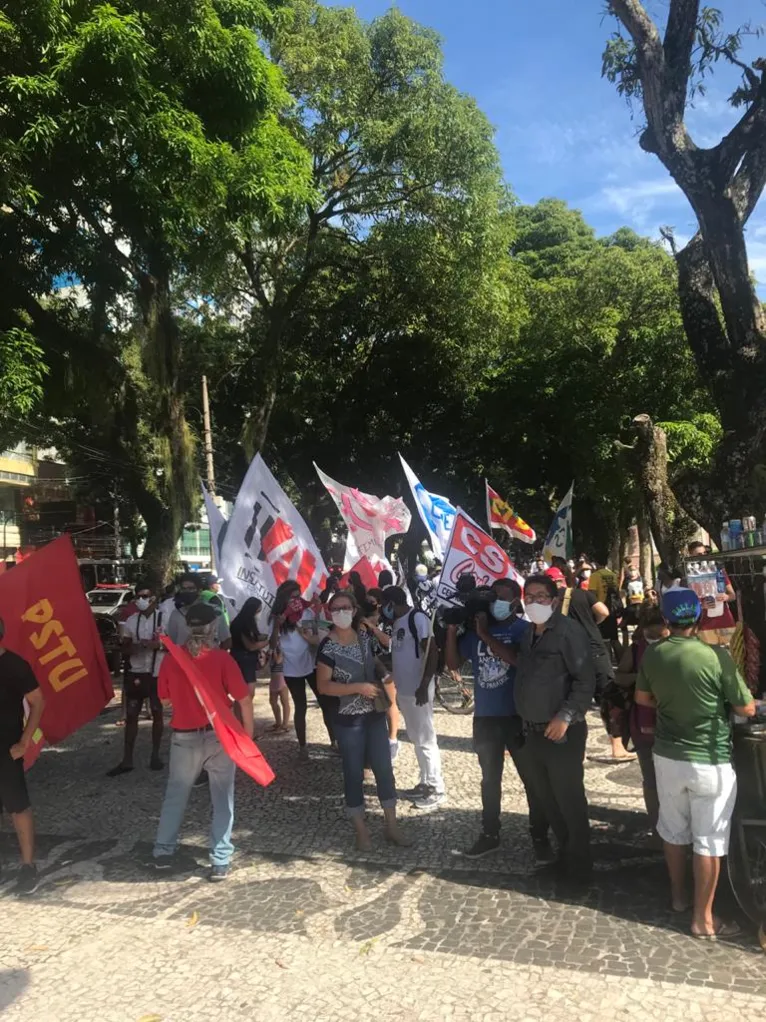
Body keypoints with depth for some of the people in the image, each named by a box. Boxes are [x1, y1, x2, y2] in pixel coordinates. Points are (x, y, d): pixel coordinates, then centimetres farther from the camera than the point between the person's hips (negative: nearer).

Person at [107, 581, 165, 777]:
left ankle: (155, 756, 22)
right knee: (131, 715, 4)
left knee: (157, 713, 9)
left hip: (158, 673, -3)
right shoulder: (131, 621, 3)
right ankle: (127, 760, 11)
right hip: (135, 673, 3)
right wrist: (135, 646, -15)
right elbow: (125, 648, 7)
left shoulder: (164, 618, -8)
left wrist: (158, 644, -23)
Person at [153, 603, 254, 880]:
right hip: (219, 736, -2)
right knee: (222, 799, 9)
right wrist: (248, 735, -1)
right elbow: (244, 700, -12)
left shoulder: (170, 659, -5)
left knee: (175, 795, 21)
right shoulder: (221, 658, -12)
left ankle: (163, 851, 29)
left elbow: (165, 700, 7)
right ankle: (220, 861, 11)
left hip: (184, 737, 2)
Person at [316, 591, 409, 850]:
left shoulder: (364, 638, 2)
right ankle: (361, 831, 22)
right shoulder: (327, 647, -14)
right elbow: (323, 686, -16)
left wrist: (384, 674, 0)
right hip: (348, 720, -5)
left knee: (384, 768, 11)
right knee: (354, 774, 7)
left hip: (375, 714, 5)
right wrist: (358, 687, -23)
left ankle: (391, 826, 25)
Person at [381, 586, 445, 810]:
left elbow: (432, 652, -21)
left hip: (418, 689, -9)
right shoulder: (397, 622, 11)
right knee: (416, 739, 16)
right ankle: (425, 783, 27)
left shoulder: (417, 618, -16)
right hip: (403, 689, 9)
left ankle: (437, 789, 10)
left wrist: (424, 686, -24)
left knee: (425, 739, 0)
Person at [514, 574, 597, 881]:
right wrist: (518, 708, 12)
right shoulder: (528, 634, 12)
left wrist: (566, 717, -22)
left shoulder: (568, 630, -13)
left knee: (569, 800, 3)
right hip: (533, 731, 8)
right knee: (546, 798, 18)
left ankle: (579, 863, 21)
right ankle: (564, 852, 35)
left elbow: (586, 680, -17)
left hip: (562, 732, -8)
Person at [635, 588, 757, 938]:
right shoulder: (716, 656, -20)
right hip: (710, 761, -4)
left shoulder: (652, 655, -6)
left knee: (674, 831, 20)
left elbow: (642, 698, 10)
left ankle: (679, 896, 38)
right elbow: (747, 709, -10)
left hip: (667, 756, 5)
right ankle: (703, 919, 18)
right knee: (709, 841, 8)